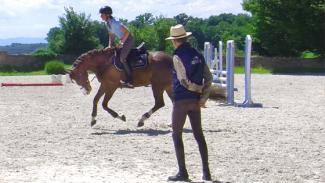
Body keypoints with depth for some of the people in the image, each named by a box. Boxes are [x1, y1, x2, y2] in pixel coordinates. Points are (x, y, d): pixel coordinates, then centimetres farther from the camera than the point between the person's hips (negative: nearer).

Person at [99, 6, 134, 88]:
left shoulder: (115, 23, -25)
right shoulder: (108, 24, 4)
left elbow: (127, 32, -24)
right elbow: (111, 35, 16)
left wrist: (121, 43, -19)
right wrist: (110, 45, 3)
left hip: (128, 40, -10)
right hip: (122, 40, 10)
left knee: (122, 58, -22)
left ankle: (129, 80, -23)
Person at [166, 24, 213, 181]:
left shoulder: (177, 57, -12)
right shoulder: (197, 55, 7)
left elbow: (184, 81, -19)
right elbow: (208, 77, 4)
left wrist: (199, 89, -4)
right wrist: (203, 97, 0)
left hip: (181, 100, -6)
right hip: (195, 101, 6)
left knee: (177, 135, 5)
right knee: (199, 135, 13)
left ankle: (182, 172, 4)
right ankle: (206, 172, 13)